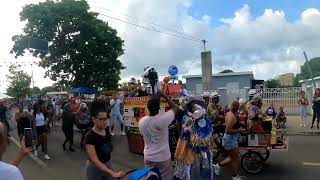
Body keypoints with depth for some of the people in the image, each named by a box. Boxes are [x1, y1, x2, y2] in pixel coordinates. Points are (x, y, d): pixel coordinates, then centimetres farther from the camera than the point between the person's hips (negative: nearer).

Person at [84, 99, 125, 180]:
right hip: (94, 168, -5)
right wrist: (113, 173, -36)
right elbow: (95, 160, -29)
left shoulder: (107, 132, -3)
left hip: (108, 165, 6)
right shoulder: (90, 136, -23)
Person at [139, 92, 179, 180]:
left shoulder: (141, 121, -12)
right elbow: (176, 107, -8)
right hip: (163, 158, -3)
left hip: (148, 158, 4)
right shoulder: (163, 118, -25)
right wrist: (163, 95, -5)